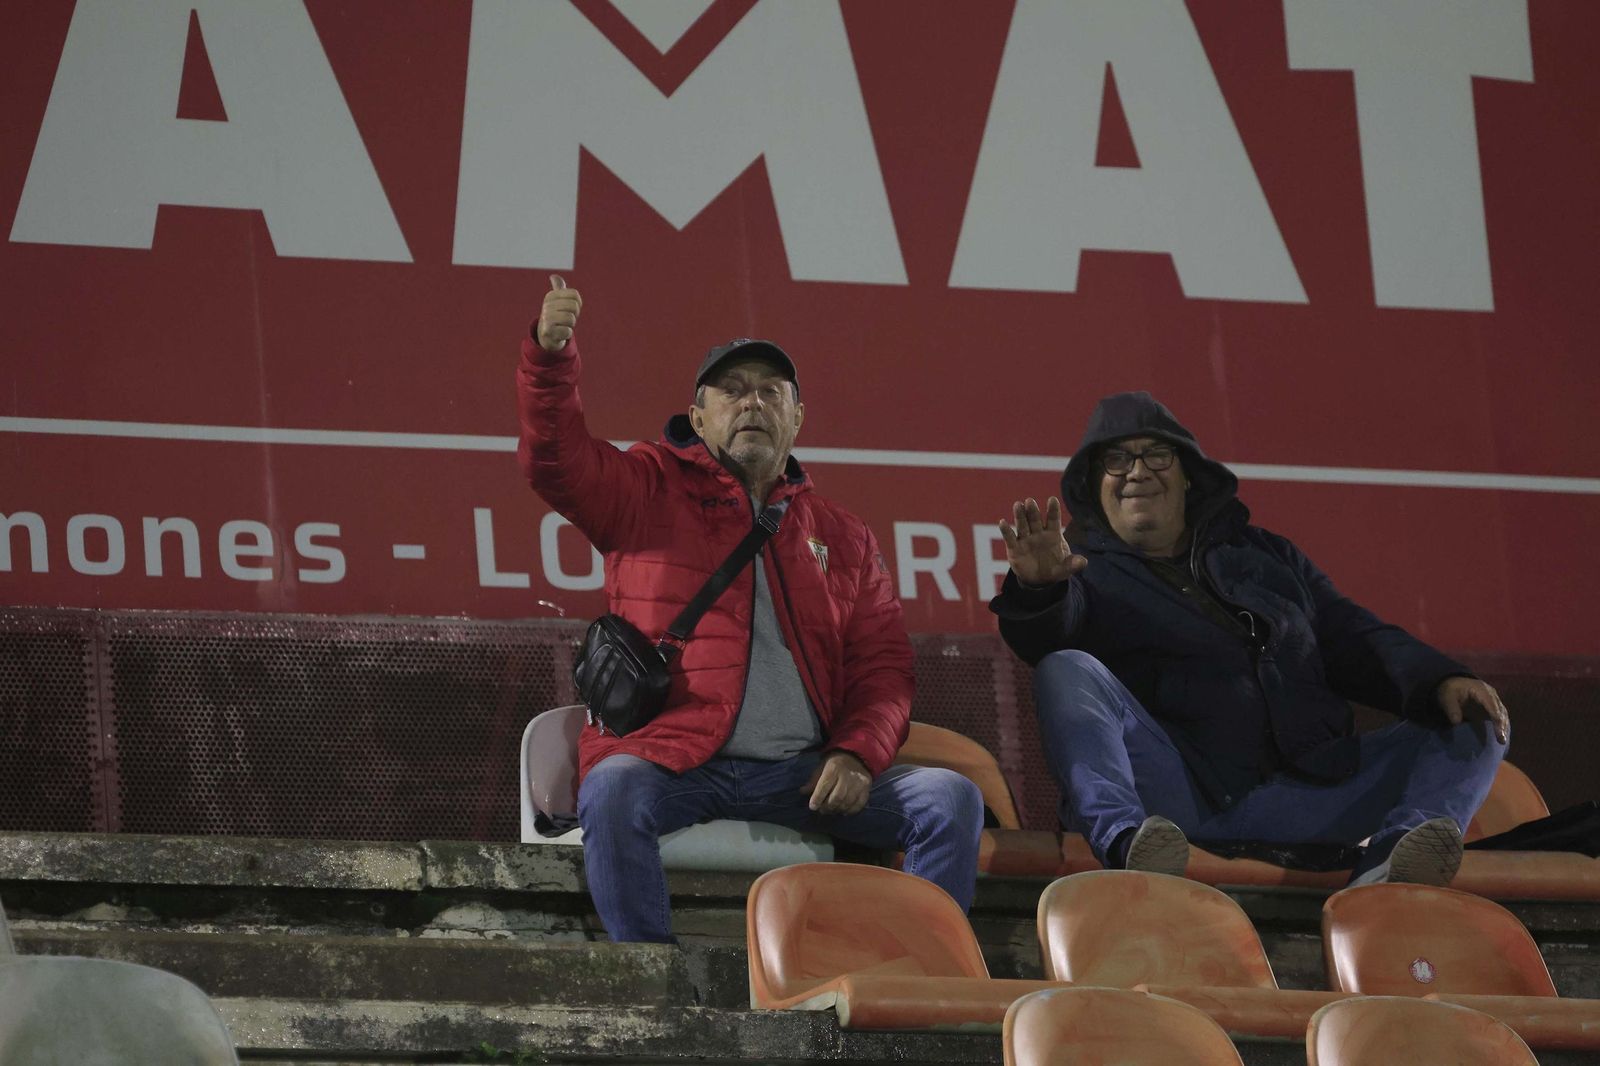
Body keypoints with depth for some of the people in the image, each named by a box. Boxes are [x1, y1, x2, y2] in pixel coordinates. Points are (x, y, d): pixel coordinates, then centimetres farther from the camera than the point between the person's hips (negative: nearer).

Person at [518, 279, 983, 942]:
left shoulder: (841, 536, 21)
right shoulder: (648, 493, 13)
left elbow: (883, 665, 15)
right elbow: (556, 460, -4)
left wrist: (858, 753, -5)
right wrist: (550, 355, -23)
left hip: (804, 775, 3)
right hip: (678, 762, -3)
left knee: (951, 798, -16)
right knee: (612, 791, -36)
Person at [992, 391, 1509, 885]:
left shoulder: (1267, 557, 30)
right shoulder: (1086, 567, 18)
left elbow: (1355, 640, 21)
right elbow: (1048, 638, -6)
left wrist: (1441, 681, 0)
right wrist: (1038, 590, -32)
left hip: (1302, 793, 4)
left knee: (1480, 725, -7)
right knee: (1068, 673, -26)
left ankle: (1387, 865, -39)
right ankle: (1126, 839, -51)